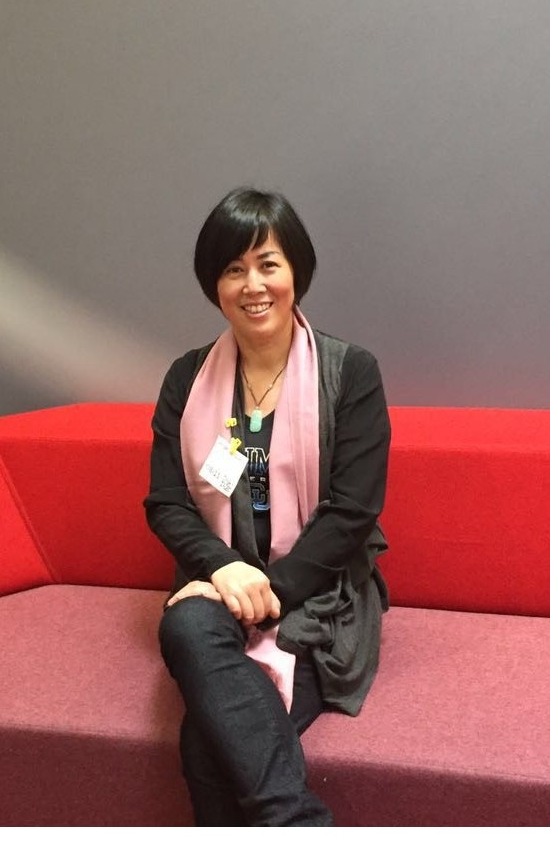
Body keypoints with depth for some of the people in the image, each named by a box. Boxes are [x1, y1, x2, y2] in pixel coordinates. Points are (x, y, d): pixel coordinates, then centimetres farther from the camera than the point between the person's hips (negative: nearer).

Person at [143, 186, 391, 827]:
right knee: (187, 626, -35)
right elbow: (164, 504, 3)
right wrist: (224, 568, -17)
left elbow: (352, 511, -8)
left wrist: (269, 588, -18)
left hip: (319, 593, -2)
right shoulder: (188, 379, 8)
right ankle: (300, 824, -31)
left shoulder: (351, 372, -1)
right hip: (220, 582, 3)